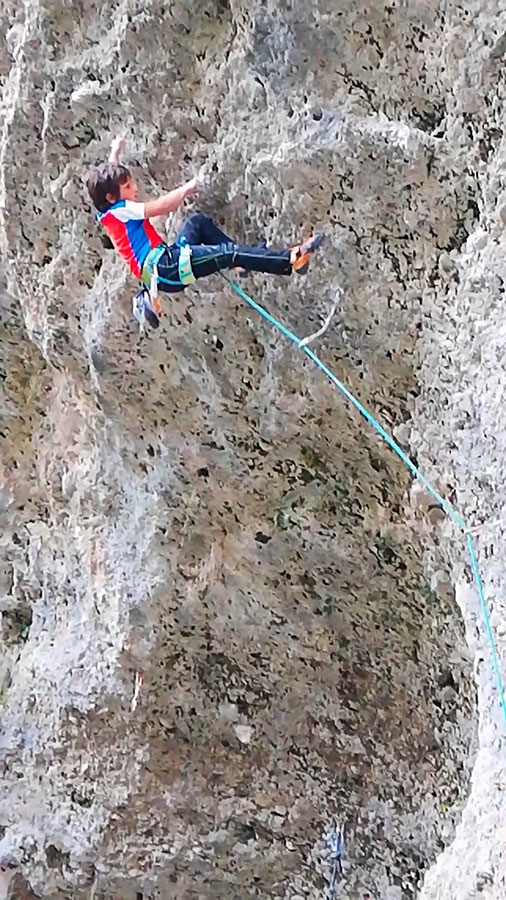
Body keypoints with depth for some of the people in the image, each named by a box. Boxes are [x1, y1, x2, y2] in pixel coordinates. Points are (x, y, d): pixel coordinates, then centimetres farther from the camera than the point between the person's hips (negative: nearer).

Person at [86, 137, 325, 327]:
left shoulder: (106, 211, 17)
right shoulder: (121, 210, -11)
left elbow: (109, 176, 36)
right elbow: (159, 208, -18)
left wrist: (115, 152, 46)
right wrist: (185, 189, -4)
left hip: (165, 262, 11)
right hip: (164, 266, -11)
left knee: (197, 221, 22)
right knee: (227, 253, -18)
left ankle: (243, 259, 10)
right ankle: (291, 260, -20)